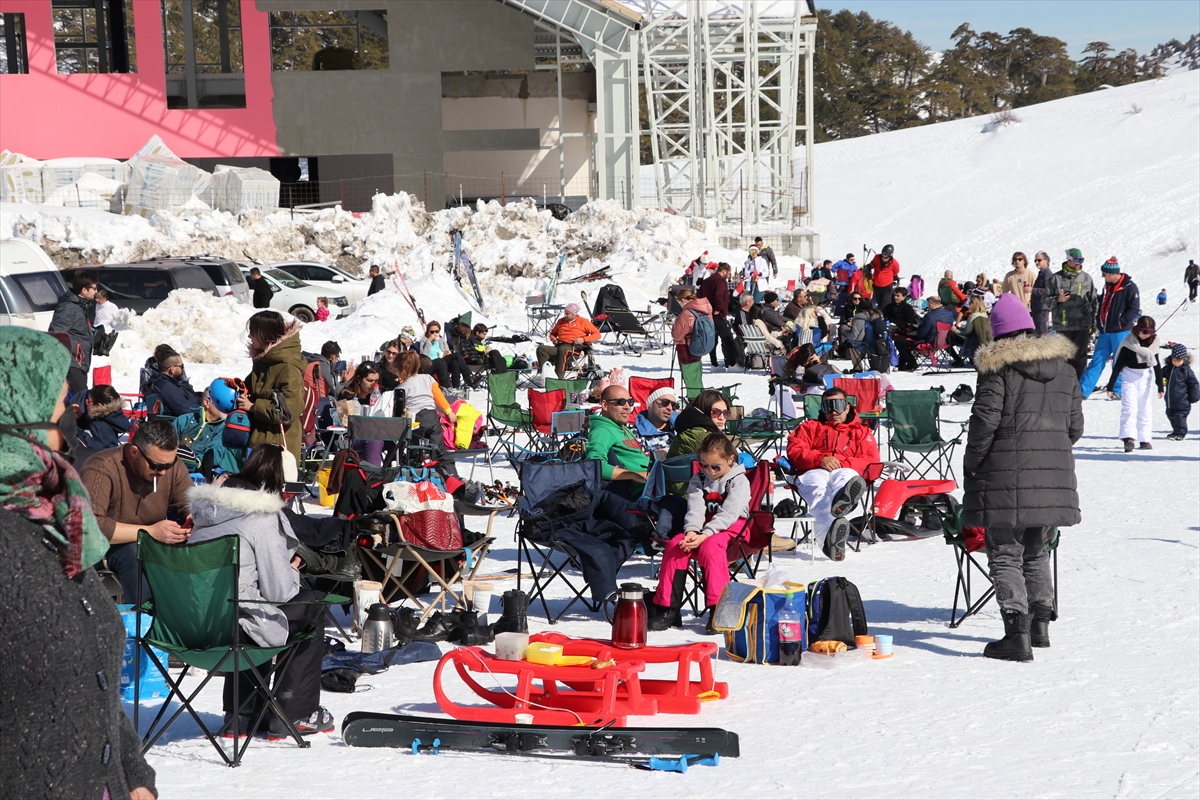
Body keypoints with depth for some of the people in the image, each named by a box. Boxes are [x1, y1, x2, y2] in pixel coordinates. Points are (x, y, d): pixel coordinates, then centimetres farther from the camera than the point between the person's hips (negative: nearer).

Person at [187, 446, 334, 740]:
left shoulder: (206, 508, 8)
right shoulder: (264, 519, -14)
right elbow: (279, 590, -11)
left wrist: (285, 571, 19)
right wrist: (293, 571, 11)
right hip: (236, 625, -7)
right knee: (311, 605, 17)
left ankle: (240, 716, 34)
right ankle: (294, 715, 21)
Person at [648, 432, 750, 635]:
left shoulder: (739, 481, -6)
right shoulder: (698, 480, 11)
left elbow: (729, 513, -18)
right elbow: (695, 508, -1)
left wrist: (704, 535, -30)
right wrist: (691, 531, -23)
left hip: (731, 528, -5)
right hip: (703, 528, 5)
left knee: (710, 547, -37)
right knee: (675, 545, -21)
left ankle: (719, 609, -37)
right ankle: (667, 608, -18)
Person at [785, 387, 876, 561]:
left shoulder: (862, 432, 33)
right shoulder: (810, 427, 35)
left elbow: (872, 461, 13)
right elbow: (795, 451, 14)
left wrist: (842, 463, -5)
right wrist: (820, 459, -6)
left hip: (845, 472, 1)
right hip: (814, 473, -1)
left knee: (846, 476, -40)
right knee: (819, 489, -40)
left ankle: (842, 500, -79)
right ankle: (830, 531, -74)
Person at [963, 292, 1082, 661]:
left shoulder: (998, 368, -9)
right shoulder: (1063, 368, 10)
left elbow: (984, 422, -13)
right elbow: (1075, 426, 13)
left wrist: (971, 465, -1)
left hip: (1006, 477, -6)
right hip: (1052, 475, 6)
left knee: (1005, 555, -3)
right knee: (1035, 551, 22)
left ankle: (1017, 633, -13)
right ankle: (1040, 624, 27)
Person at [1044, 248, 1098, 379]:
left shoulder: (1086, 278, 8)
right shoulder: (1056, 278, 4)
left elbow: (1093, 302, 13)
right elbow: (1045, 301, 6)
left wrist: (1093, 324, 8)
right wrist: (1057, 300, -15)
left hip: (1082, 325, 0)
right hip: (1062, 325, 0)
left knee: (1080, 357, 1)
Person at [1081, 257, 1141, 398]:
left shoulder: (1129, 287, -11)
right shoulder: (1108, 285, 12)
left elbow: (1134, 309, -13)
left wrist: (1120, 322, -17)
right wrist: (1099, 322, 15)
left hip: (1121, 332, -7)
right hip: (1105, 331, 7)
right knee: (1097, 361, 5)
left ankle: (1118, 390, 12)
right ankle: (1082, 391, 2)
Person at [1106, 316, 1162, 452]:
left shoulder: (1152, 343, 0)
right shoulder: (1129, 343, -12)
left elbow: (1157, 365, 8)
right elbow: (1118, 365, -8)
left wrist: (1160, 386, 7)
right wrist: (1110, 386, -8)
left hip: (1147, 378, 4)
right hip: (1130, 377, -4)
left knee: (1145, 410, 9)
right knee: (1130, 407, -15)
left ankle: (1144, 439, 15)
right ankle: (1128, 438, -24)